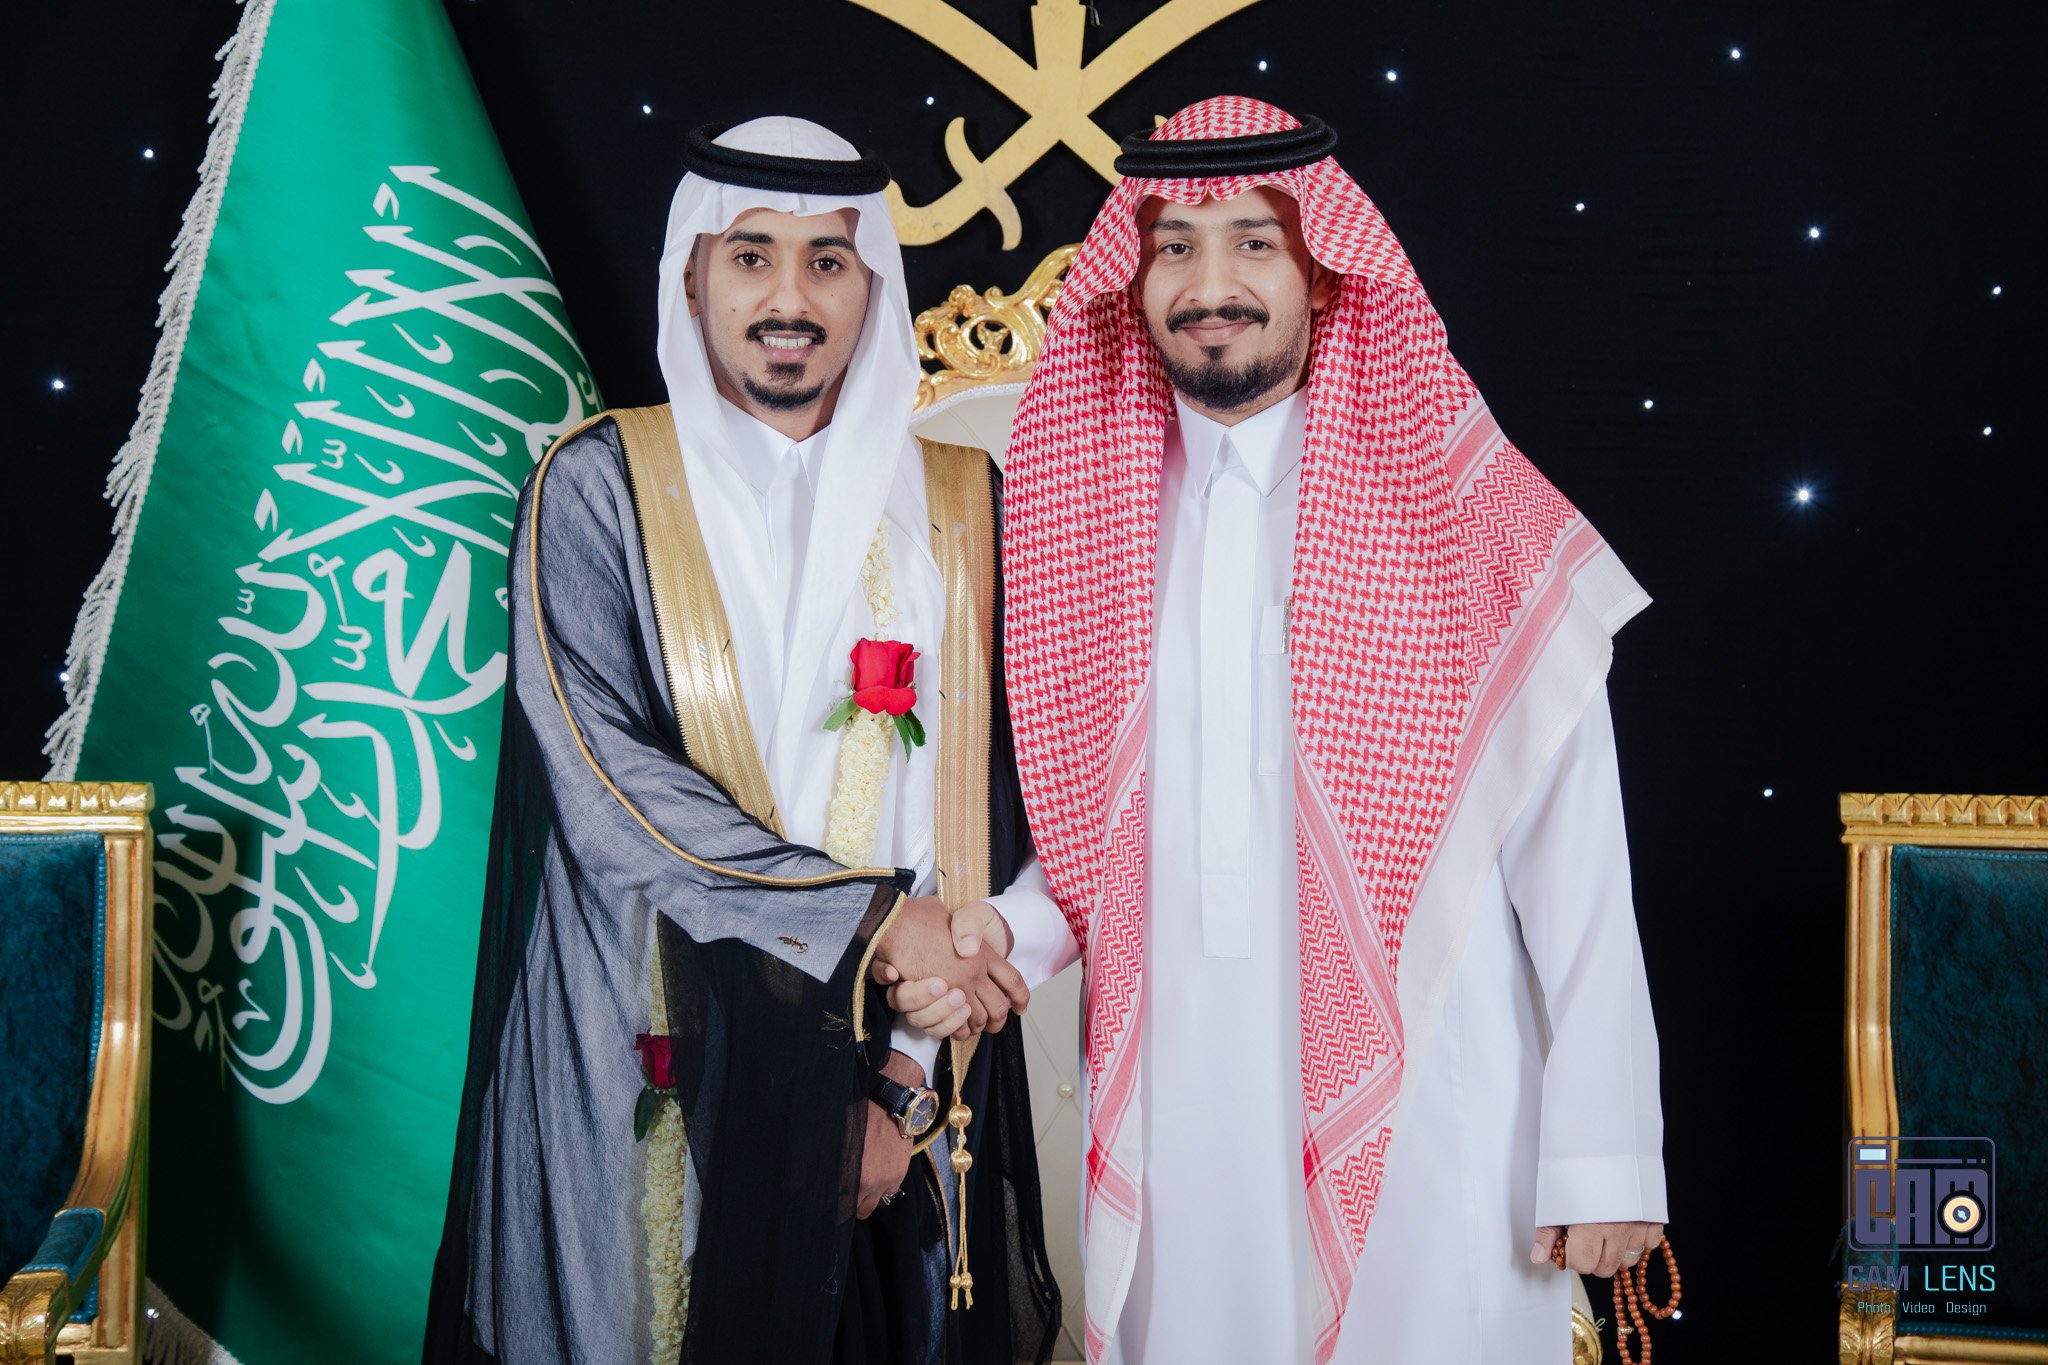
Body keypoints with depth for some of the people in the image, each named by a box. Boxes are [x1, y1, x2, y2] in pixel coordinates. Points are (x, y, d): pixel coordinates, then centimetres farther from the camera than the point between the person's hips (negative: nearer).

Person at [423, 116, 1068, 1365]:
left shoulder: (962, 511, 6)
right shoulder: (600, 488, -1)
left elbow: (1004, 803, 2)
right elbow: (599, 774, -11)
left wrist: (917, 1072, -7)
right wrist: (872, 922, -15)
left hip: (894, 1080, 2)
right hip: (657, 1075, -2)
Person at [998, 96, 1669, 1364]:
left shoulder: (1463, 516, -6)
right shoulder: (1088, 529, 6)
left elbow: (1575, 866, -6)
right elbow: (1083, 841, 11)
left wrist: (1603, 1159, -8)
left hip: (1424, 1130, -3)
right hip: (1174, 1129, 3)